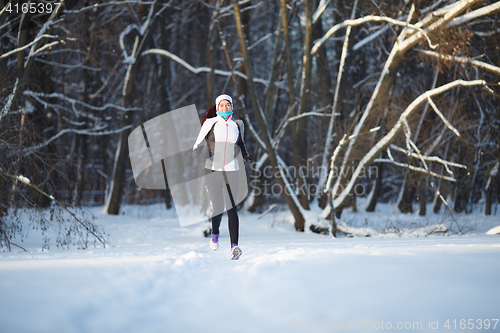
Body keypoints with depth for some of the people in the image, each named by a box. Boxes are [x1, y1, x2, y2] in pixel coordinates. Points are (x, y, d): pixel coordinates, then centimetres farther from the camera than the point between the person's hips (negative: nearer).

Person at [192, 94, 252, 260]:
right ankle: (215, 233, 32)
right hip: (213, 169, -1)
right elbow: (199, 143, 2)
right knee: (217, 206, -1)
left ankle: (234, 245, -18)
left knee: (231, 207, -10)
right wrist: (193, 159, -15)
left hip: (232, 169, 1)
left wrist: (246, 156, 8)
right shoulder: (210, 123, 2)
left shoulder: (238, 124, 11)